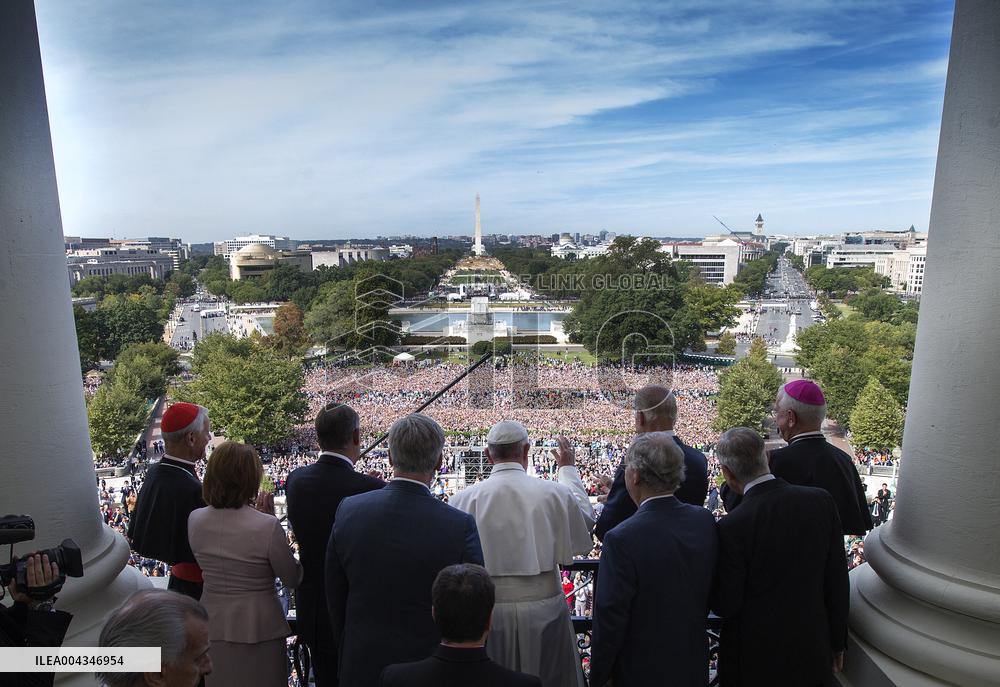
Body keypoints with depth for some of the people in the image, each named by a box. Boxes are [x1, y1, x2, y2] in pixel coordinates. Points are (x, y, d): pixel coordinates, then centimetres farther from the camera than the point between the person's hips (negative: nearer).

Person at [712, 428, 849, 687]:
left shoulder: (732, 528, -25)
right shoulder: (822, 500, -11)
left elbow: (725, 606, -15)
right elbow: (837, 581, -2)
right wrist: (837, 642, 10)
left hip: (755, 659, -4)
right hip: (813, 653, 4)